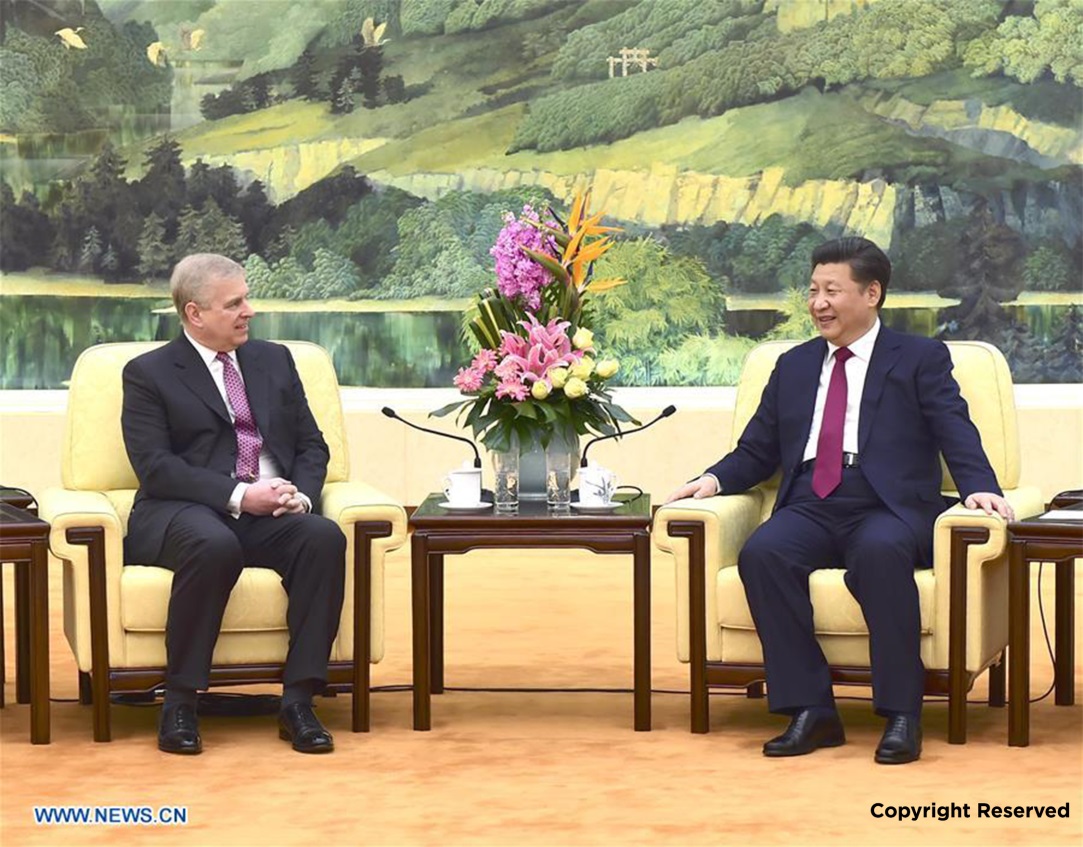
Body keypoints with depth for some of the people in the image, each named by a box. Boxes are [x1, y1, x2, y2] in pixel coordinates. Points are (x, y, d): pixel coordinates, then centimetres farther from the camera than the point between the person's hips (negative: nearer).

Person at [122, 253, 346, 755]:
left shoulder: (274, 361, 20)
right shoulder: (148, 374, 4)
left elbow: (312, 446, 18)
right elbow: (156, 467, -8)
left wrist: (301, 494, -5)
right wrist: (238, 496, -19)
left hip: (272, 515, 4)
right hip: (185, 512, -4)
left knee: (325, 538, -29)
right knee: (214, 545, -39)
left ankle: (298, 700, -27)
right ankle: (180, 703, -27)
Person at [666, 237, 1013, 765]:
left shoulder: (921, 360, 13)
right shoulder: (793, 366, 25)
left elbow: (957, 434, 0)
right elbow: (757, 451, 23)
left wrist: (979, 486, -21)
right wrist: (715, 479, 1)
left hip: (888, 509, -3)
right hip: (810, 510, 4)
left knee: (880, 552, -39)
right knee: (762, 553, -30)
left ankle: (901, 715, -33)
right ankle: (811, 711, -28)